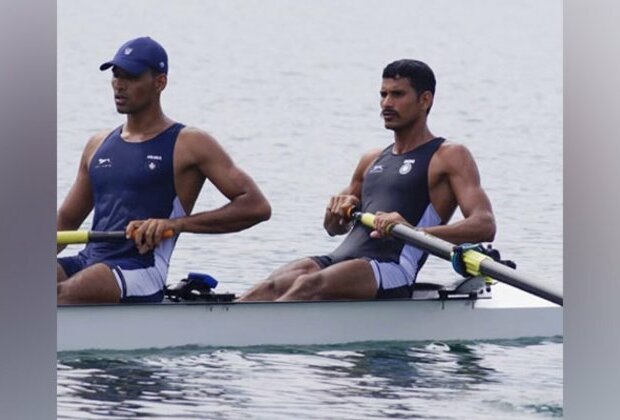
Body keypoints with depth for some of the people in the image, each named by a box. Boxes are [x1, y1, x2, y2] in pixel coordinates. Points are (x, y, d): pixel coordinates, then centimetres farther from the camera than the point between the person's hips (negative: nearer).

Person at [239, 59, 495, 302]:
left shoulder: (448, 157, 7)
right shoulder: (373, 161, 29)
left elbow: (484, 225, -8)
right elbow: (334, 228, 38)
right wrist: (338, 211, 10)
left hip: (392, 271, -7)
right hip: (339, 261, 7)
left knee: (309, 286, -34)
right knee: (272, 286, -24)